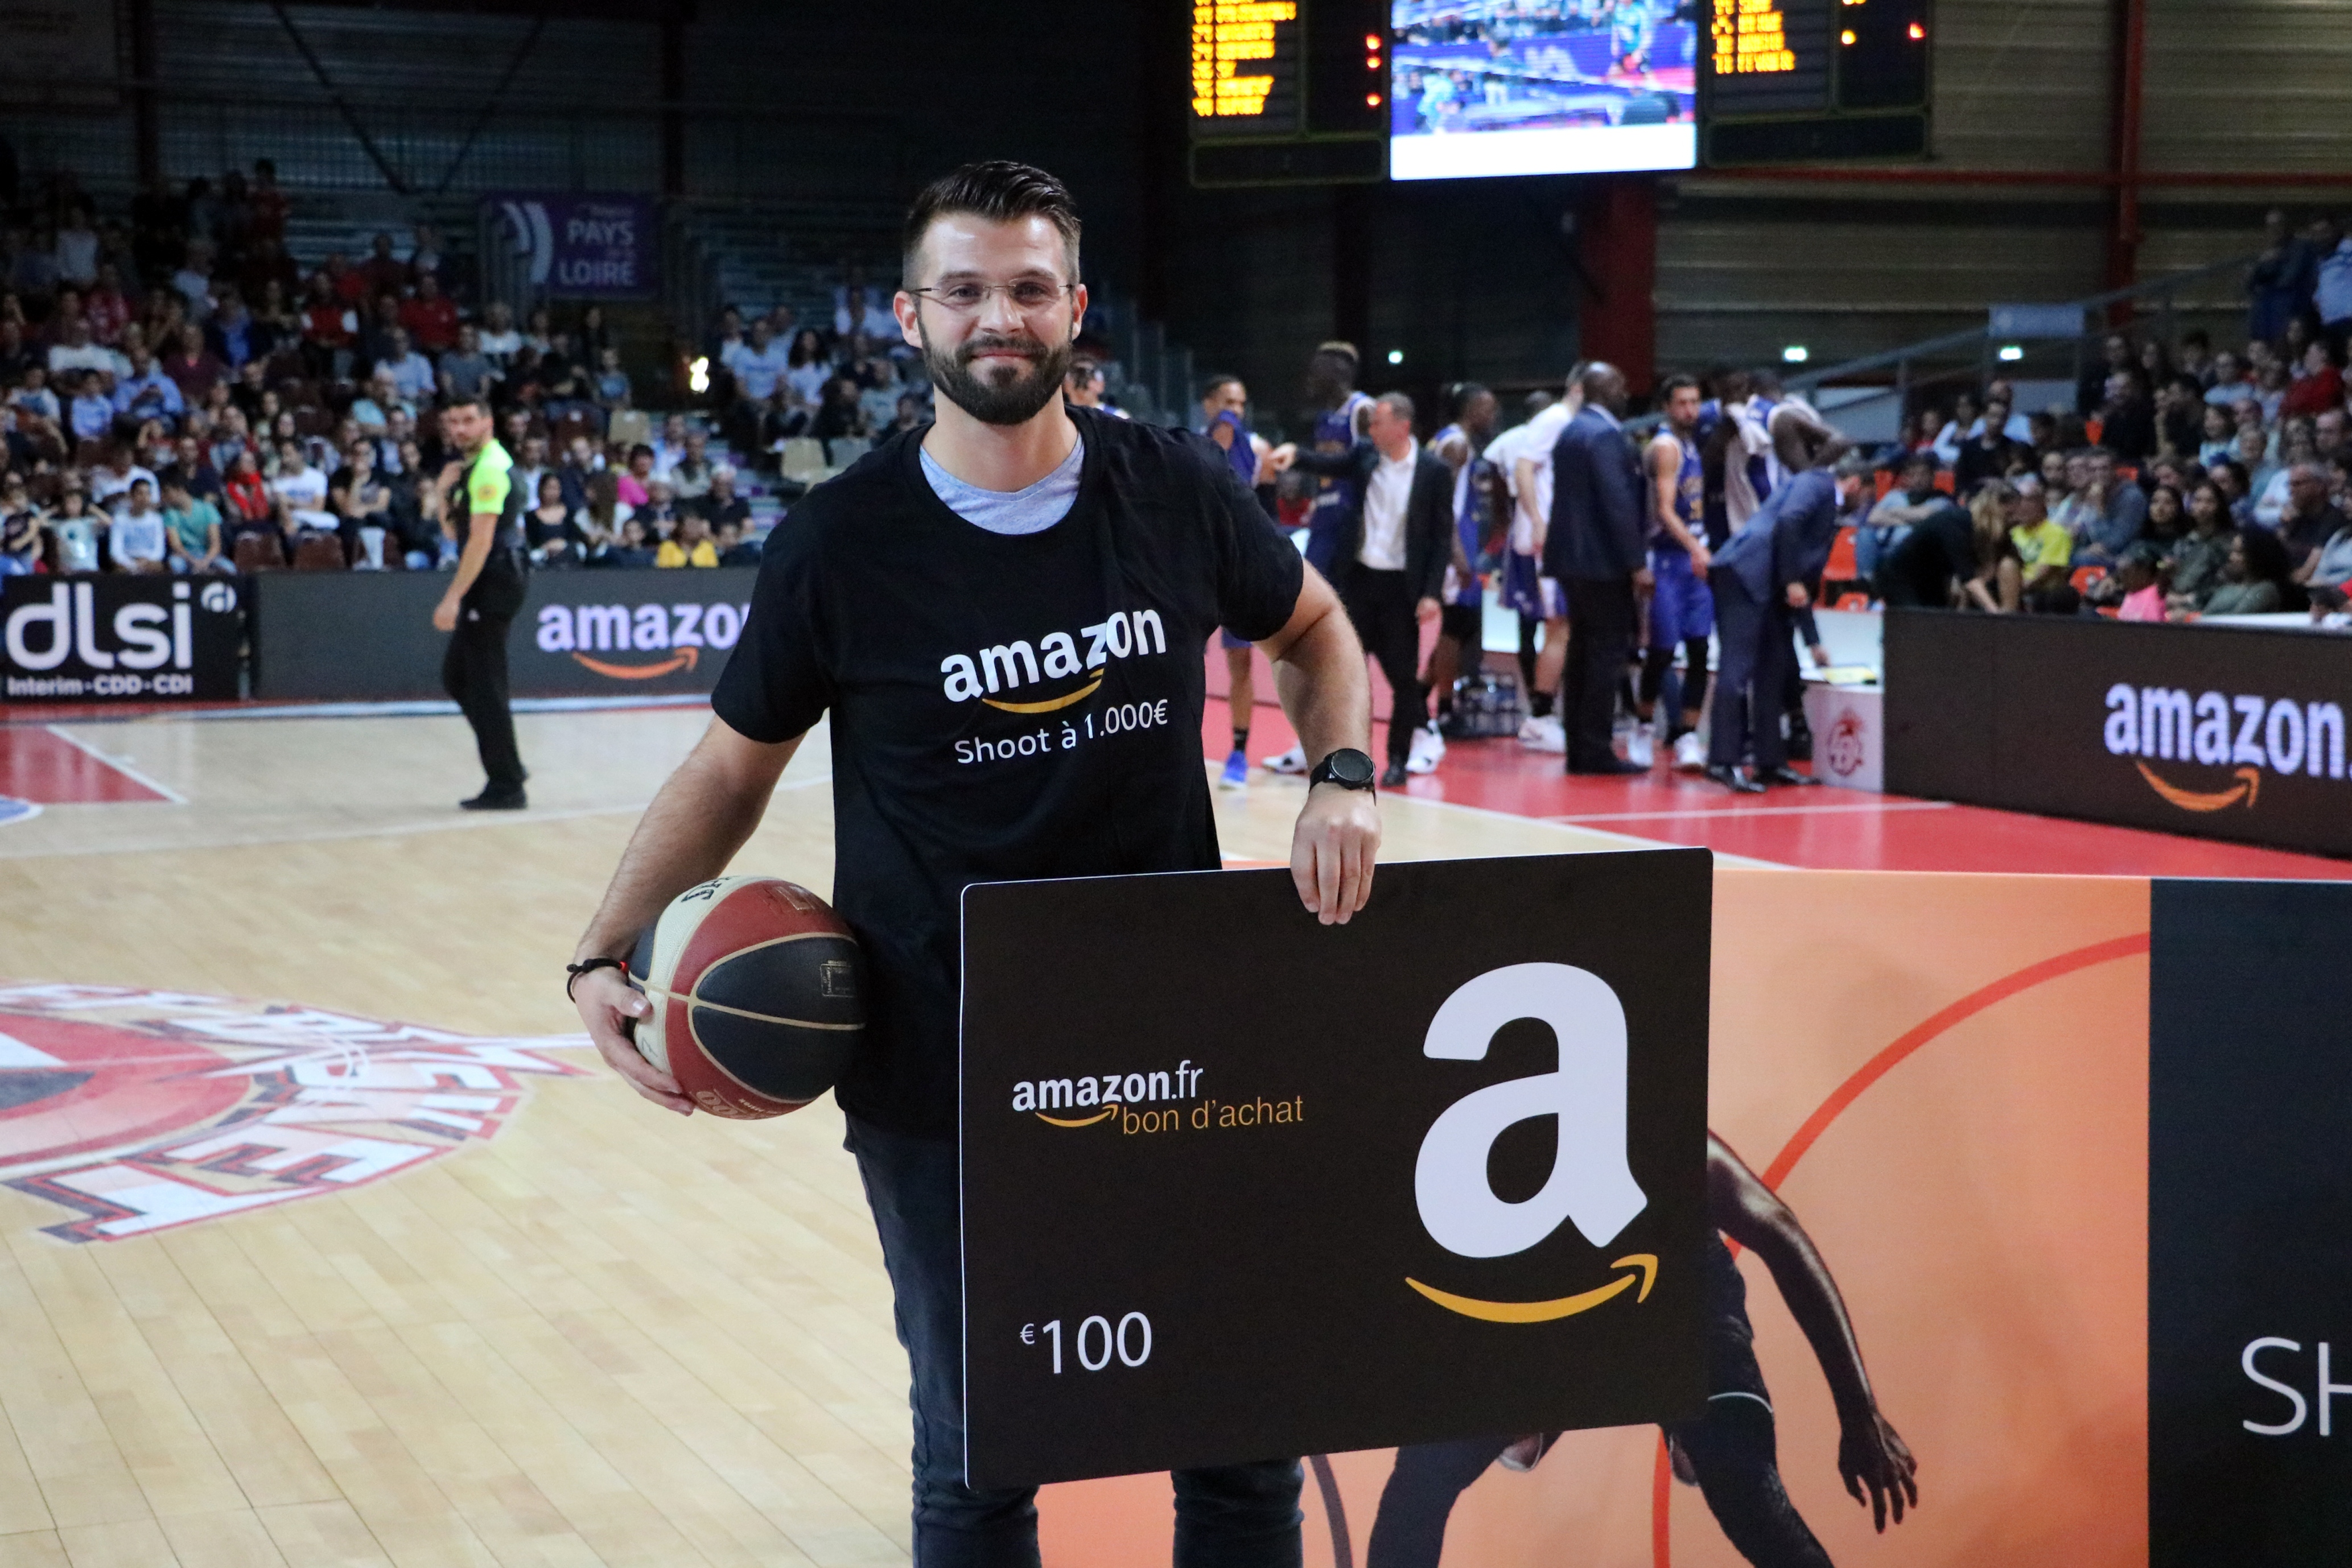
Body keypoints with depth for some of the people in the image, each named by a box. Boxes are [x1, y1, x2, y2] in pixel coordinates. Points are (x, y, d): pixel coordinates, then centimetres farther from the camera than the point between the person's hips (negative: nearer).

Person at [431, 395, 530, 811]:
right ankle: (508, 768, 19)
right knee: (456, 676, 15)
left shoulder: (489, 468, -14)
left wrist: (453, 598, -23)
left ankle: (507, 787, -3)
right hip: (487, 586, 10)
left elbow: (480, 540, -21)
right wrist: (446, 490, 2)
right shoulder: (472, 465, 17)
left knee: (483, 685, -7)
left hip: (494, 582, -10)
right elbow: (452, 529, 20)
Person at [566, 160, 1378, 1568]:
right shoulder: (841, 542, -8)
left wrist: (1345, 776, -3)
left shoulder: (1179, 494, -4)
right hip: (939, 1078, -2)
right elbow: (732, 768, 2)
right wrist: (611, 956, -10)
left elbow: (1313, 624, 15)